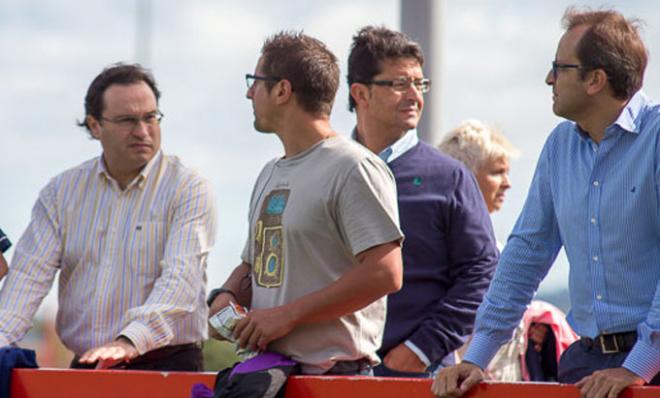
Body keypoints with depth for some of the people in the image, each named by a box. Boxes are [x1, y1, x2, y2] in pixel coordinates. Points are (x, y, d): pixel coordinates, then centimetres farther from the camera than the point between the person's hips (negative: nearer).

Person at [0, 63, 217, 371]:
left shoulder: (189, 189, 1)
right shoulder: (62, 191, 14)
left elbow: (180, 277, -13)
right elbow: (31, 273, 4)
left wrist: (131, 341, -30)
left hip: (165, 364, -3)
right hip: (85, 366, 4)